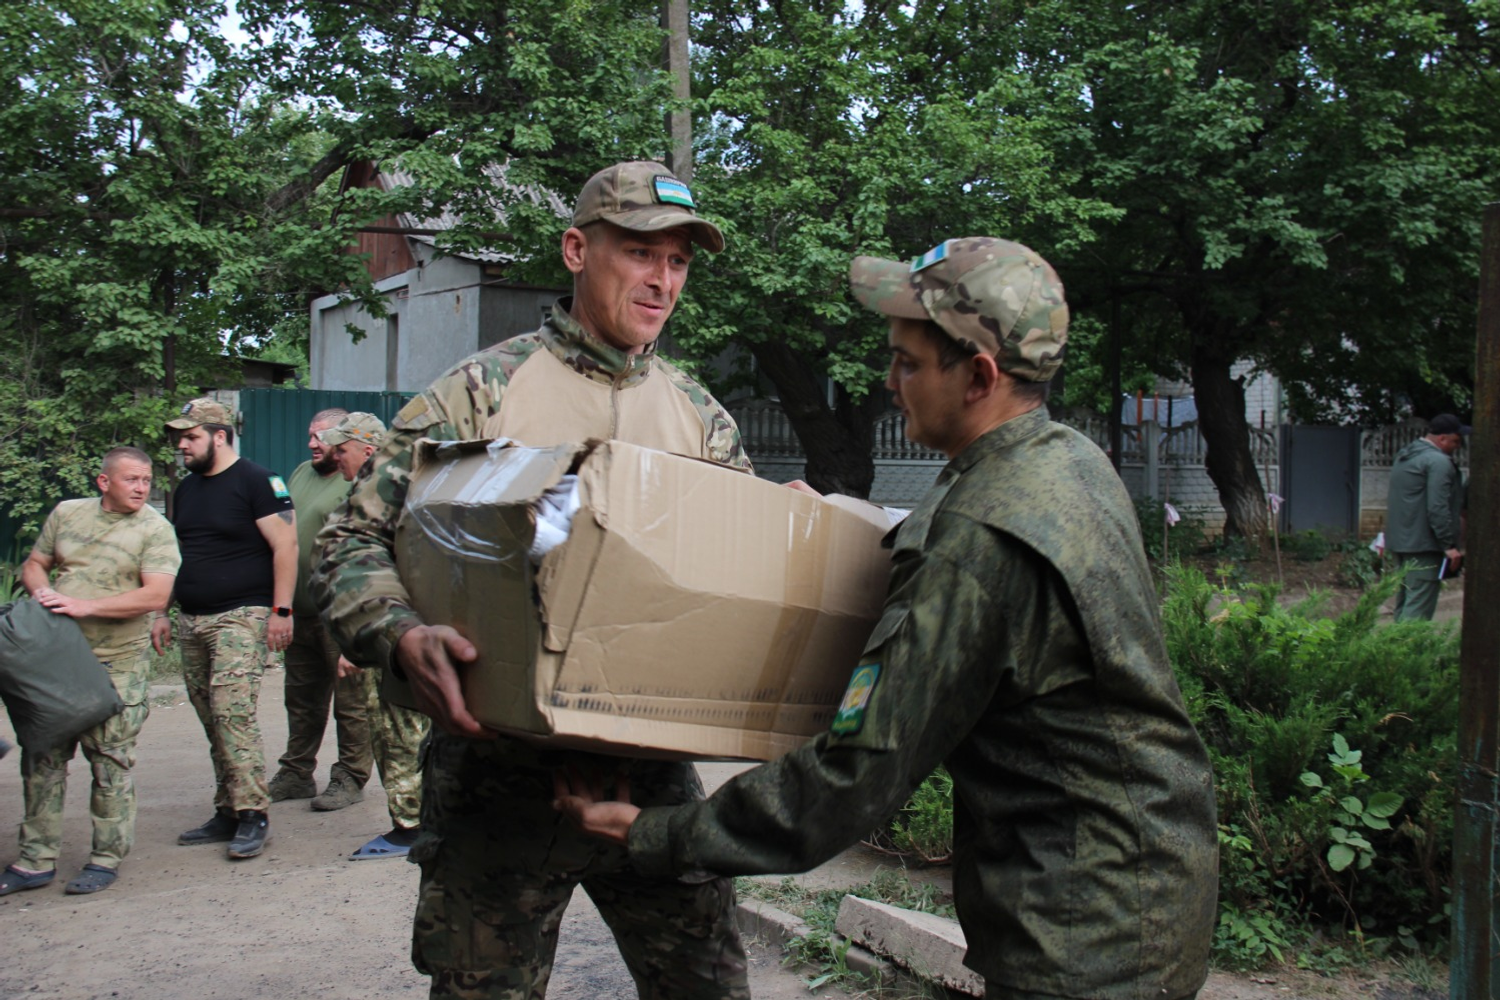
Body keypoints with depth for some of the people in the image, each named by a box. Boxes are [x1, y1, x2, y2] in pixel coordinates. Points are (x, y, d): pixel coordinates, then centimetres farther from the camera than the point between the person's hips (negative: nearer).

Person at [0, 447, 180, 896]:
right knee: (42, 757, 7)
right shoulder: (66, 514, 10)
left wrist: (85, 606, -19)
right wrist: (42, 592, -4)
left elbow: (156, 595, -15)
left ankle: (106, 859, 10)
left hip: (117, 663, -4)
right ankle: (37, 860, 16)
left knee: (110, 761, -1)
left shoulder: (154, 529, -4)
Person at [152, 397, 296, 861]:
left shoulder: (257, 481, -6)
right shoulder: (186, 489, 18)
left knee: (233, 713, -16)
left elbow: (285, 545, -11)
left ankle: (253, 815, -11)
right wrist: (163, 612, 19)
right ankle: (227, 814, 15)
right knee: (213, 722, 8)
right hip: (192, 622, 8)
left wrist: (281, 610, -16)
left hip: (241, 618, -8)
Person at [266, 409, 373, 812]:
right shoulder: (301, 474, 14)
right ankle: (295, 774, 26)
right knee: (302, 698, 16)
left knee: (350, 698, 2)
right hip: (301, 612, 8)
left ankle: (350, 778, 12)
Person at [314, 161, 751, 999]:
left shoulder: (702, 417, 10)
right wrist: (402, 637, -26)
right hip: (503, 766, -3)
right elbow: (356, 543, -6)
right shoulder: (482, 391, -4)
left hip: (655, 766, 4)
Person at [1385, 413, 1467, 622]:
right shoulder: (1438, 462, -14)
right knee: (1419, 607, -10)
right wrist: (1449, 545, -18)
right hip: (1424, 544, -10)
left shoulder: (1404, 456, 17)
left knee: (1404, 602, 15)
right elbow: (1438, 508, -21)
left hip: (1400, 540, 10)